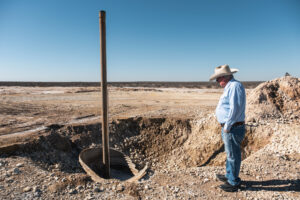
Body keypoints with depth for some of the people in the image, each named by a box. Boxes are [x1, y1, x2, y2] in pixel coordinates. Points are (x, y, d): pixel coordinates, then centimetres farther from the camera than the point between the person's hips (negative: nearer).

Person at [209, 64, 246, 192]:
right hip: (228, 127, 10)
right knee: (230, 153, 22)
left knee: (233, 155, 3)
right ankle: (229, 176, 39)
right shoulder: (230, 87, 14)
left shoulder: (235, 86, -18)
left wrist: (227, 127, -19)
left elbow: (235, 109, -25)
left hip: (232, 128, -10)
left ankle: (233, 183, 18)